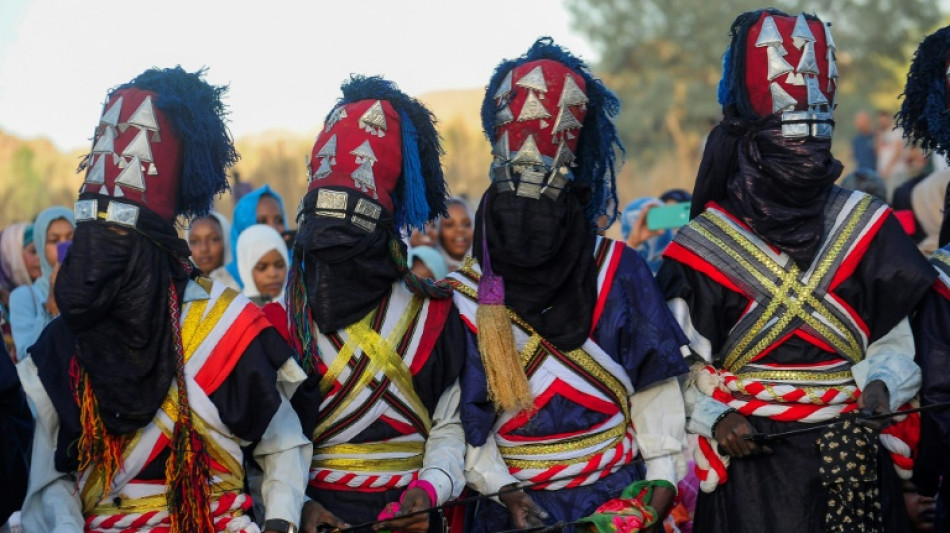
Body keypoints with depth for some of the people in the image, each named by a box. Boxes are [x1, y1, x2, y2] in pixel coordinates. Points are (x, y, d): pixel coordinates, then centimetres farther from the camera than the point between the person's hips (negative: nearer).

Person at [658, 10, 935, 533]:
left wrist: (880, 384, -12)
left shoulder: (866, 228, 6)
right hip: (750, 457, -2)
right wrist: (715, 418, -15)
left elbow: (895, 343, 8)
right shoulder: (703, 244, 1)